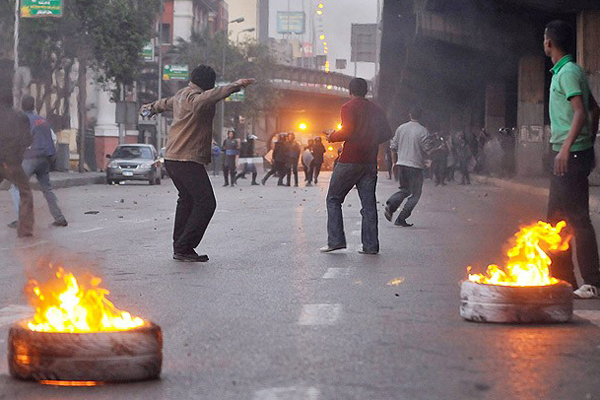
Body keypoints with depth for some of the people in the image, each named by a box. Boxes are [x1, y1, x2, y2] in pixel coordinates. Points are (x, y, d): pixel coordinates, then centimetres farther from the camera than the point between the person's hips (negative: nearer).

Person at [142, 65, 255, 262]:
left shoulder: (181, 95, 17)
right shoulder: (193, 98, -14)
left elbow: (167, 103, 40)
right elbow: (207, 97, -39)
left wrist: (152, 107, 61)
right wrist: (234, 87, -48)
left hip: (171, 158, 11)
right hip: (188, 160, -11)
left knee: (187, 199, 23)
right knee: (205, 203, -11)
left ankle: (179, 245, 27)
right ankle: (183, 248, -13)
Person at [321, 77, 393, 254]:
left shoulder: (349, 107, -6)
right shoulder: (376, 109, 12)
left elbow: (347, 132, -18)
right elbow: (387, 133, 12)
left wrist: (331, 137, -1)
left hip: (350, 160, -5)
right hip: (370, 162, 5)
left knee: (334, 199, 5)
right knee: (369, 203, 6)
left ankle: (335, 240, -4)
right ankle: (370, 245, 2)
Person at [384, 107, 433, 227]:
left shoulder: (400, 128, 6)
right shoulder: (423, 131, -10)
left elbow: (393, 147, 9)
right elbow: (428, 149, -12)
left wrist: (395, 162, 19)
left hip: (401, 164, 5)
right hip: (416, 165, -5)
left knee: (404, 190, 20)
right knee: (415, 194, 6)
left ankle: (391, 204, -8)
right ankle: (401, 219, -2)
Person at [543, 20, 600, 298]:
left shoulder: (568, 72, -13)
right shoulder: (563, 71, 17)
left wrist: (566, 148, -31)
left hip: (571, 154, -10)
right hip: (565, 154, 10)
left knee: (578, 218, -9)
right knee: (557, 217, 14)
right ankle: (562, 278, 19)